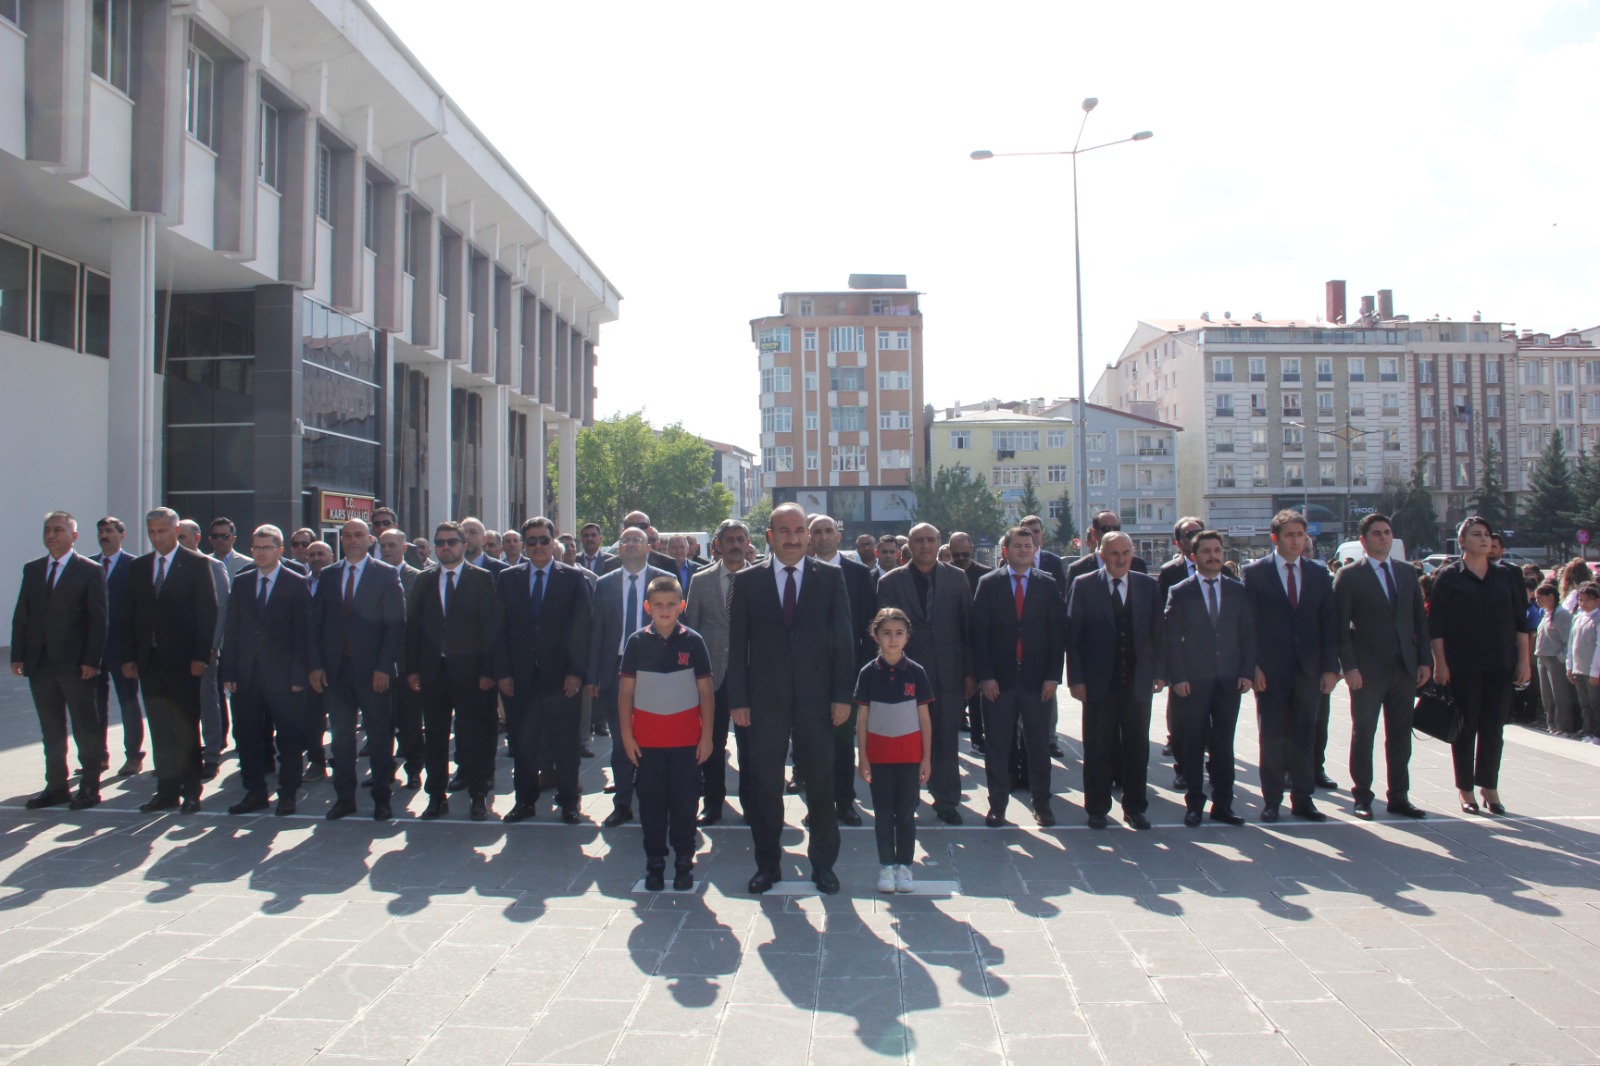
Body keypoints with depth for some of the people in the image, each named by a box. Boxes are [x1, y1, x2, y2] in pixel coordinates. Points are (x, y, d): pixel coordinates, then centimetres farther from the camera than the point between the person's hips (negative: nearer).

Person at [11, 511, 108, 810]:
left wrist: (91, 660, -14)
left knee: (85, 729, 2)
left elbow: (97, 620, -8)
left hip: (75, 664, -5)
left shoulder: (91, 572, -4)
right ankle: (56, 786, 20)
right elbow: (21, 615, 11)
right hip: (40, 663, 5)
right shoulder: (32, 569, 12)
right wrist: (17, 655, 3)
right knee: (51, 730, 12)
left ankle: (90, 786, 11)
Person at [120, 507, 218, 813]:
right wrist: (129, 656, 4)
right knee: (160, 731, 8)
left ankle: (190, 791, 9)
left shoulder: (196, 564, -3)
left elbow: (208, 612, -7)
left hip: (182, 660, -5)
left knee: (186, 728, 2)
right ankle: (167, 791, 14)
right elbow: (130, 614, 11)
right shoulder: (139, 566, 11)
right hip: (149, 660, 5)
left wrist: (200, 656, -13)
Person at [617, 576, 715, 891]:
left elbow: (706, 690, 1)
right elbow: (626, 690, 3)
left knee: (685, 800, 5)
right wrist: (626, 735, -1)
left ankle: (684, 861, 17)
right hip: (647, 737, 1)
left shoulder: (692, 641, -1)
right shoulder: (637, 642, 1)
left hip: (686, 737, -1)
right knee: (651, 800, 7)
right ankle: (654, 862, 18)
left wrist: (707, 735, -1)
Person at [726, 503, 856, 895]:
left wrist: (842, 695, -4)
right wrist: (738, 700, -3)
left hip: (816, 698, 0)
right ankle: (767, 863, 22)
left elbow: (843, 639, 2)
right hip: (765, 700, 0)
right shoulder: (747, 581, 4)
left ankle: (823, 863, 22)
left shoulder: (830, 578, 3)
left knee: (821, 784, 6)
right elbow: (737, 645, 3)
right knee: (764, 785, 7)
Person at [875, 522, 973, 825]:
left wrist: (970, 672, 2)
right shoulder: (891, 581, 2)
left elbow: (967, 626, 5)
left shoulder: (957, 578, 6)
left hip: (949, 672, 1)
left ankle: (947, 801, 18)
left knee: (946, 740, 6)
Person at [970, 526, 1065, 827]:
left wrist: (1053, 675, -4)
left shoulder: (1048, 585, 5)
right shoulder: (988, 584, 3)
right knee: (997, 745, 3)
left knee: (1039, 744, 8)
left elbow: (1057, 632, 3)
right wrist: (984, 675, -7)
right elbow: (978, 632, 0)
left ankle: (1042, 803, 19)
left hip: (1036, 678, 1)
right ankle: (997, 805, 13)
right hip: (999, 678, -1)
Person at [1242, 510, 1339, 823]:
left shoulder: (1320, 574, 9)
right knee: (1272, 736, 3)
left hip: (1309, 668, 3)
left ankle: (1302, 799, 19)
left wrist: (1330, 667, 1)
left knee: (1304, 736, 9)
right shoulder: (1255, 572, 0)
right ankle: (1271, 800, 12)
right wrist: (1253, 665, -9)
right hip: (1271, 669, -3)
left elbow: (1329, 624, 8)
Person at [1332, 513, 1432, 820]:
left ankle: (1399, 797, 19)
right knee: (1363, 735, 3)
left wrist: (1425, 660, 5)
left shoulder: (1408, 574, 12)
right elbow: (1341, 627, -6)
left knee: (1400, 736, 9)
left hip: (1405, 668, 5)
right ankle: (1362, 797, 12)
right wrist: (1349, 667, -13)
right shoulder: (1348, 576, -3)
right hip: (1367, 670, -4)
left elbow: (1420, 620, 13)